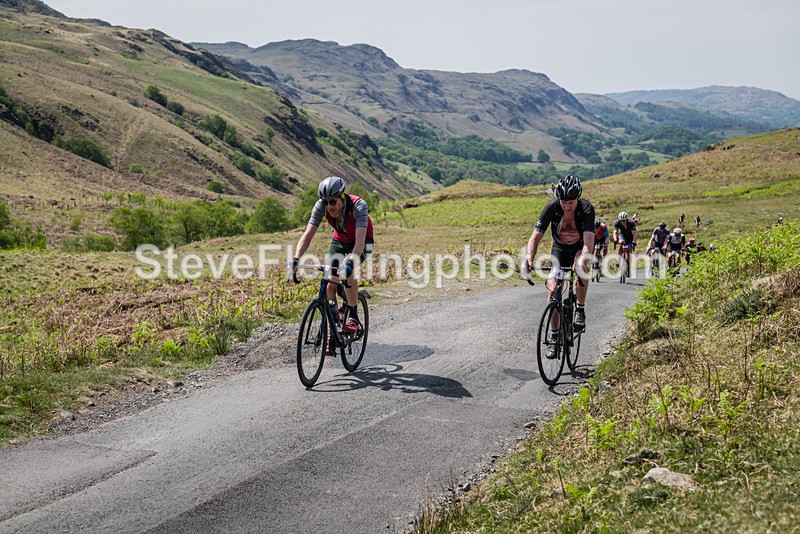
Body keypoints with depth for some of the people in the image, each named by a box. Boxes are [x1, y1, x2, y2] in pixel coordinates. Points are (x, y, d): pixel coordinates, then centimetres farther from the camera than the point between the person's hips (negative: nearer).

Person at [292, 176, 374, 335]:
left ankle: (353, 317, -16)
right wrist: (296, 259, -45)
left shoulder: (358, 205, -36)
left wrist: (350, 262, -62)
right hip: (340, 241, 4)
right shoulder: (321, 206, -25)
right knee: (329, 281, -11)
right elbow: (308, 235, -29)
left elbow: (360, 240, -46)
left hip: (361, 243, -4)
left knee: (348, 271, -32)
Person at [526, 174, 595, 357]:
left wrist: (583, 261, -61)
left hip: (581, 247, -2)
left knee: (582, 268, -36)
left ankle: (580, 310, -13)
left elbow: (589, 239, -43)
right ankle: (553, 337, 1)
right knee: (553, 290, -10)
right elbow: (536, 236, -30)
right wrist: (529, 261, -46)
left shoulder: (586, 208, -31)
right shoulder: (551, 207, -27)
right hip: (560, 247, 2)